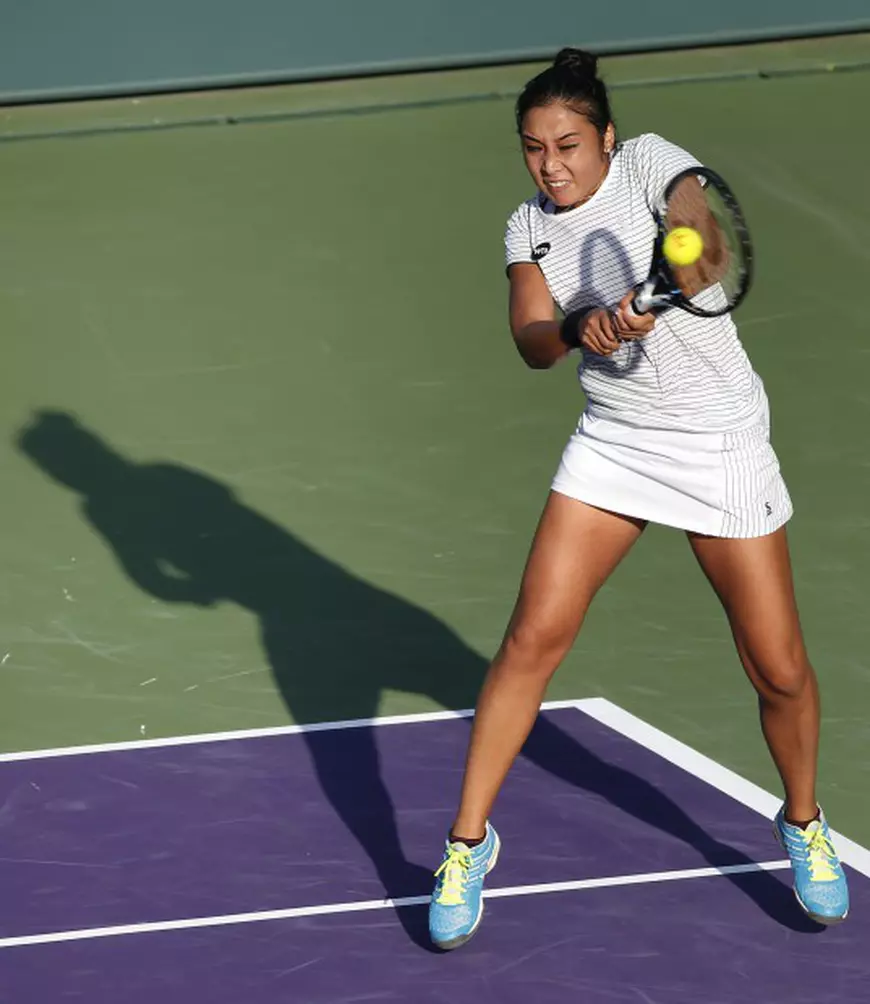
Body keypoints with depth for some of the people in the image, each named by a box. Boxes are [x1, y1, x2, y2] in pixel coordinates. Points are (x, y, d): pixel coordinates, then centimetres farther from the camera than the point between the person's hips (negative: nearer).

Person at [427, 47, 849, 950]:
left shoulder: (647, 163, -12)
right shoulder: (529, 228, 2)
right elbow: (531, 342, -12)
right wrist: (578, 328, -35)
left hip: (720, 443, -3)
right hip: (612, 443, 3)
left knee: (778, 667, 0)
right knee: (533, 637, -7)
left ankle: (803, 825, 28)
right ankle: (468, 841, 6)